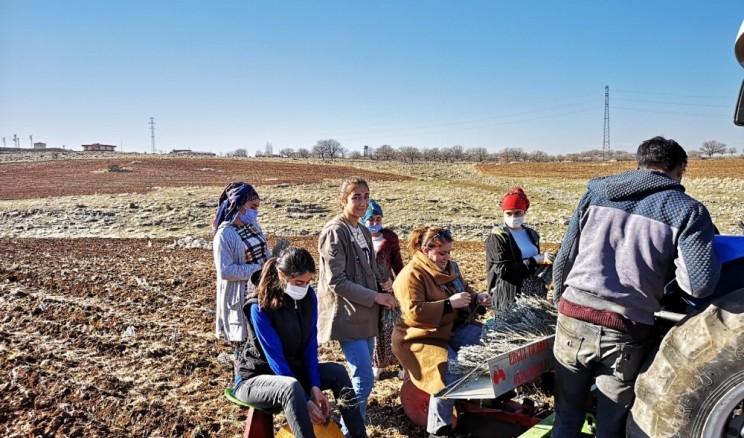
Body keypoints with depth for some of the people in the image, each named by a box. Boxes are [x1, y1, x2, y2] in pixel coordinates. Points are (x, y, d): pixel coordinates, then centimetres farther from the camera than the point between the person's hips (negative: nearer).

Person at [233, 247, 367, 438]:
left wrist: (315, 386, -17)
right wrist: (305, 400, -28)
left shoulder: (308, 297, -8)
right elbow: (275, 357, -25)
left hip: (292, 370, 6)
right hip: (256, 377, -6)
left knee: (338, 372, -15)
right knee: (292, 387, -37)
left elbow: (310, 345, -5)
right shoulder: (260, 307, -25)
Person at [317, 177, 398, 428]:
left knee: (361, 376, 15)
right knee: (364, 379, -9)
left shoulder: (363, 231, 13)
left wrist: (380, 296, 2)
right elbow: (336, 281, -19)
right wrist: (374, 296, -16)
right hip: (347, 316, -8)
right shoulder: (335, 232, -14)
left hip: (365, 314, 9)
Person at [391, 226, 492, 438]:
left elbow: (465, 289, 22)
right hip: (423, 336, -8)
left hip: (454, 328, 8)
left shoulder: (450, 267, 9)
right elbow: (414, 312, -25)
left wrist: (478, 298, -1)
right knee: (451, 372, -27)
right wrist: (449, 304, -28)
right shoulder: (412, 274, -17)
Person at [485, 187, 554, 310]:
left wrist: (545, 260, -1)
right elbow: (504, 269, -19)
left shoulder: (531, 234, 10)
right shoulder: (497, 237, -9)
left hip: (536, 293, 6)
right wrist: (536, 260, -20)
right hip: (510, 296, -6)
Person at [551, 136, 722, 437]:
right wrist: (666, 264, 10)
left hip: (573, 319, 2)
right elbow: (699, 284, -10)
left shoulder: (595, 193, 8)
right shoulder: (688, 210, 0)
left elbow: (564, 259, 9)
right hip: (626, 333, -2)